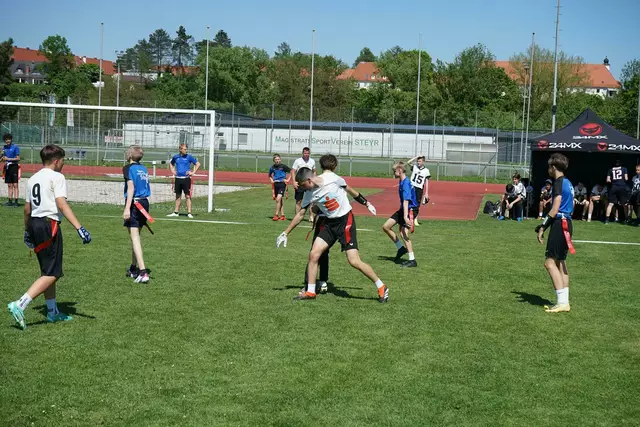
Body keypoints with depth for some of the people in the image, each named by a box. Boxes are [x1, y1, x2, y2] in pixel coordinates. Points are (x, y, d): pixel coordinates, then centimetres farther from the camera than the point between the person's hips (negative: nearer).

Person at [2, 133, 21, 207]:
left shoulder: (15, 147, -6)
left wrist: (8, 159, -16)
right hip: (7, 167, 6)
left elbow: (18, 158, -10)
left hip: (14, 166, -6)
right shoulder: (4, 148, 12)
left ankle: (16, 201, -8)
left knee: (15, 185, -7)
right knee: (9, 185, 10)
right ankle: (10, 201, 12)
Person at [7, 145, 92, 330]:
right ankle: (19, 305, -19)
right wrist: (79, 228, -27)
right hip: (49, 225, -9)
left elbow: (27, 208, 19)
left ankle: (53, 312, 24)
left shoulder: (33, 179, 16)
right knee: (52, 274, -7)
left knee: (47, 271, 18)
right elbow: (61, 205, -20)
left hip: (34, 223, 9)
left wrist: (27, 231, 32)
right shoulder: (57, 177, -8)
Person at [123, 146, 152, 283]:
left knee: (134, 237, -9)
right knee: (136, 236, 20)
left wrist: (127, 208, -20)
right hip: (144, 203, 7)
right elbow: (146, 187, 12)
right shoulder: (144, 169, 13)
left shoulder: (128, 168, -7)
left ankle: (143, 272, -18)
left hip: (134, 203, -7)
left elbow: (131, 188, -16)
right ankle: (133, 268, 31)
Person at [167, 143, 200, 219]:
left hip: (186, 179, -4)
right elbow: (171, 164, 27)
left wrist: (193, 172, -4)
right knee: (178, 196, 11)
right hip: (178, 178, 4)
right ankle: (176, 212, 18)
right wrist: (172, 171, 13)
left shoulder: (189, 157, -3)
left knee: (187, 196, -5)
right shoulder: (176, 157, 7)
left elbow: (198, 164, 2)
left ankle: (189, 213, -3)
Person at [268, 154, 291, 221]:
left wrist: (288, 179, -2)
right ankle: (282, 215, 16)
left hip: (282, 183, -5)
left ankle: (276, 215, -11)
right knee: (280, 200, 10)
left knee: (278, 199, -16)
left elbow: (291, 171, -2)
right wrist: (271, 180, 9)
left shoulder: (283, 166, -7)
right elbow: (270, 175, 26)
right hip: (275, 184, 5)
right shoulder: (272, 167, 7)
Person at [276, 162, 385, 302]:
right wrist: (285, 233, 11)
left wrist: (367, 204, 10)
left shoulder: (332, 178, -17)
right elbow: (300, 214, 9)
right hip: (330, 223, 6)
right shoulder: (309, 194, -3)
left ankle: (382, 288, 3)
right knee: (313, 254, -5)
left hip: (346, 220, -5)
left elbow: (350, 190, 0)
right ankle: (310, 292, 10)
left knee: (354, 261, -11)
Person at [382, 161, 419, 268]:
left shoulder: (406, 184, -22)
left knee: (403, 233, -18)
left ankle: (412, 260, -13)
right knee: (386, 227, 7)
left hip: (410, 209, -10)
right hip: (403, 209, 10)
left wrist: (405, 217, -39)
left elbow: (406, 201, -32)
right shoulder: (401, 181, 9)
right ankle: (401, 248, 17)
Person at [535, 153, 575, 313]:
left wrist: (542, 226, -18)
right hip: (567, 223, 10)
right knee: (560, 262, 14)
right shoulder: (567, 183, 16)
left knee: (550, 262, -10)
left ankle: (562, 302, -14)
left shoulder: (559, 182, -12)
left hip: (560, 224, -10)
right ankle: (564, 302, 16)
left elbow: (555, 209, -19)